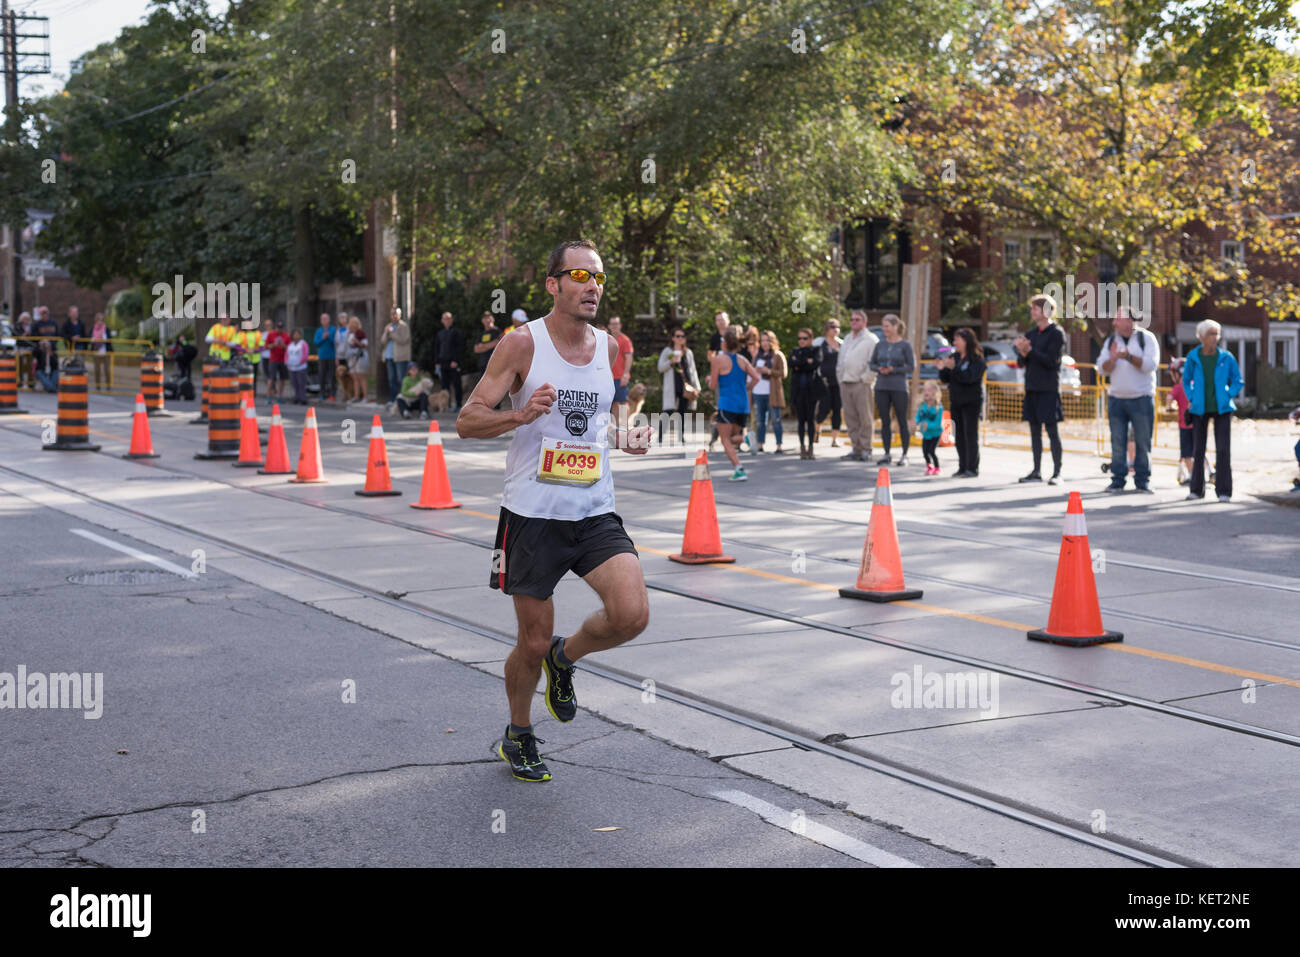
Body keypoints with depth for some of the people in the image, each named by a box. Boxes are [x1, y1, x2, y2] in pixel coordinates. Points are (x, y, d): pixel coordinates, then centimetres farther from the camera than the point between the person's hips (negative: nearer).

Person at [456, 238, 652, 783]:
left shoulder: (608, 348, 8)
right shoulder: (522, 344, -8)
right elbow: (467, 422, -9)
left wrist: (624, 438, 5)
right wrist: (521, 415, -26)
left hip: (595, 513, 4)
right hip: (533, 514, -4)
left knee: (632, 616, -17)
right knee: (533, 642, 4)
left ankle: (565, 658, 15)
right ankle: (518, 737, 32)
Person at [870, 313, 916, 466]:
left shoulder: (905, 345, -1)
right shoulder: (880, 345, 10)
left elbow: (911, 367, -4)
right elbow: (872, 364, 13)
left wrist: (893, 370, -15)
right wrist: (879, 369, -9)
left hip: (899, 387, -4)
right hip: (882, 387, 4)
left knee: (902, 421, 0)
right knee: (884, 422, 5)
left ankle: (904, 455, 5)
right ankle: (886, 455, 11)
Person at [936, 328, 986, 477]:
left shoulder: (976, 358, -9)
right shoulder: (953, 357, 10)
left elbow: (970, 377, -23)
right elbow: (945, 379, 12)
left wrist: (953, 368, -29)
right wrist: (942, 369, -7)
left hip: (971, 402, -7)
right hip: (955, 401, 7)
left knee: (970, 435, -6)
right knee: (959, 436, 8)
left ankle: (972, 468, -2)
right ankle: (962, 467, 13)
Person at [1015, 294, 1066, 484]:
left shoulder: (1056, 333, -5)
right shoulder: (1031, 334, 15)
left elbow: (1052, 361, -14)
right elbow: (1021, 363, 14)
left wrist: (1029, 350, -17)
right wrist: (1023, 354, -7)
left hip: (1049, 390, -7)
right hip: (1032, 388, 7)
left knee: (1052, 431, -6)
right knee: (1034, 431, 8)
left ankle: (1057, 473, -4)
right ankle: (1036, 472, 14)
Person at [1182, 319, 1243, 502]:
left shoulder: (1226, 357, -2)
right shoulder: (1193, 358, 0)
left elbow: (1237, 381, 8)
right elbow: (1186, 381, 15)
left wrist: (1228, 397, -5)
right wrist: (1191, 399, 3)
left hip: (1222, 408, -1)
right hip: (1200, 409, 1)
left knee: (1223, 449, -7)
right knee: (1198, 450, 6)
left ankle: (1224, 491, -2)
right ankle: (1197, 489, 17)